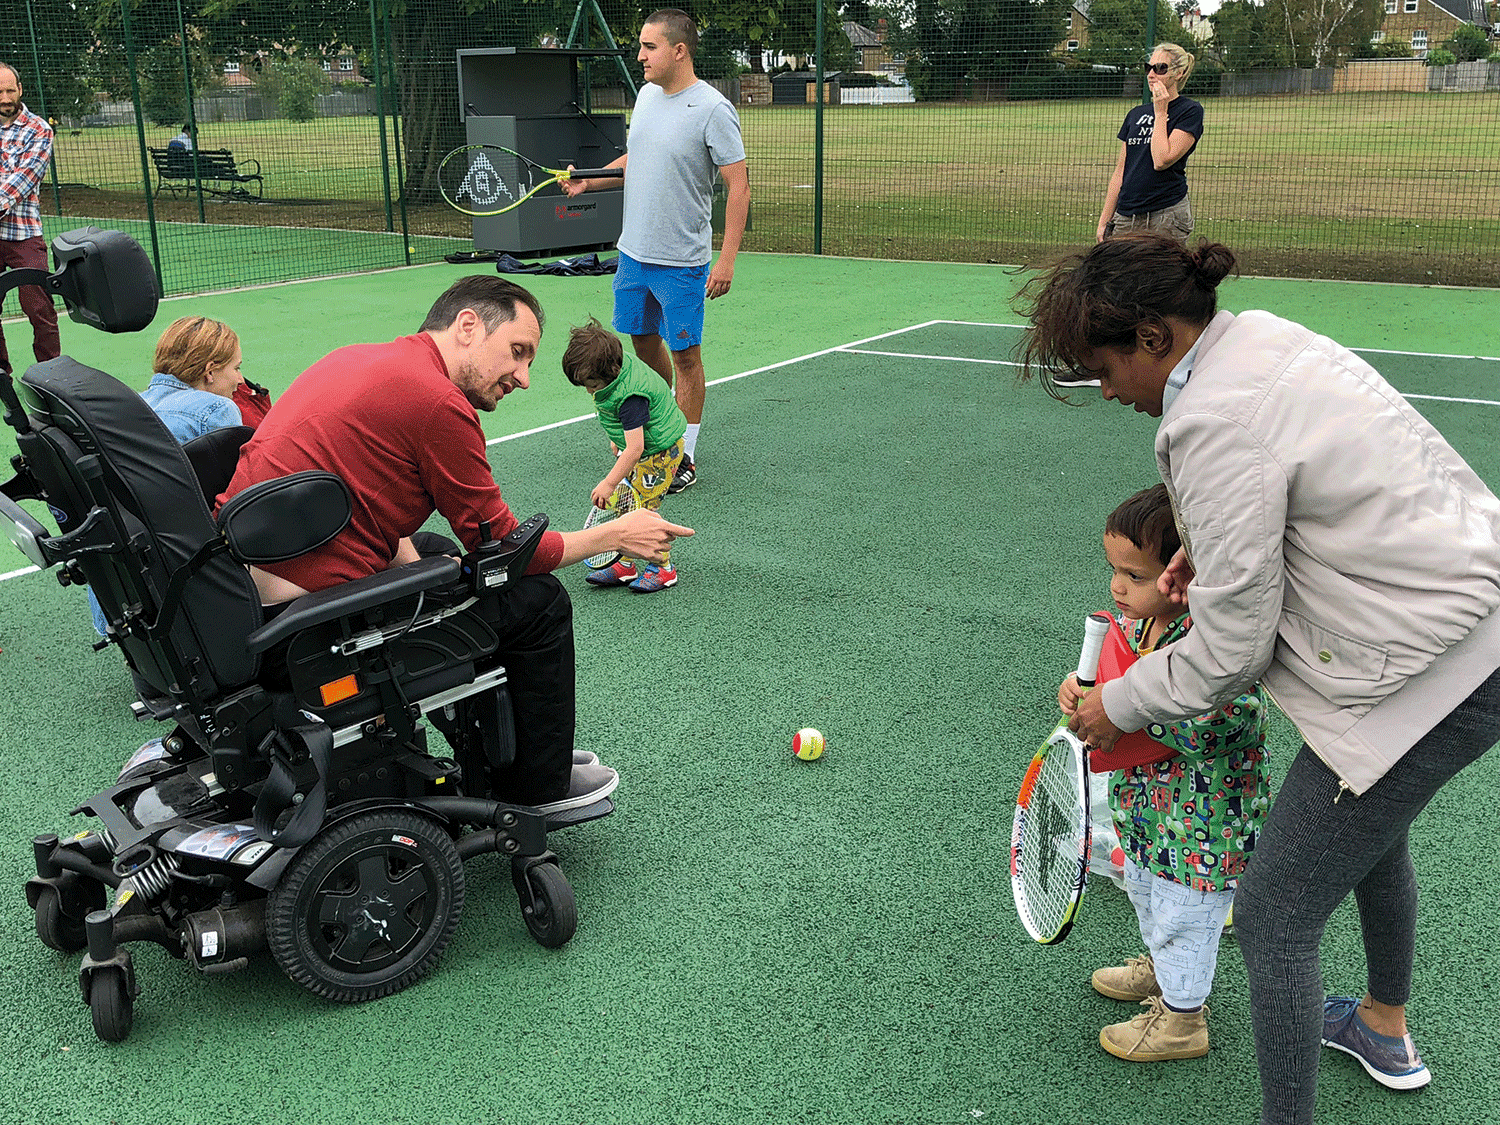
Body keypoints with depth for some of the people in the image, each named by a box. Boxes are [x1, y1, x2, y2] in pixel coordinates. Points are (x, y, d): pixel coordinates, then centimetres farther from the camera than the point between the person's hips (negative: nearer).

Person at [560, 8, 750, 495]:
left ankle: (685, 459, 11)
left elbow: (739, 185, -16)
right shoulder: (647, 94, 7)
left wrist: (727, 260, -21)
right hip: (634, 250, 7)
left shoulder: (713, 109, -15)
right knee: (643, 340, 18)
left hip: (681, 262, -7)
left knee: (685, 354, 1)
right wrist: (589, 181, 7)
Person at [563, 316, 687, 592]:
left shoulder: (631, 396, -34)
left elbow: (635, 448, -33)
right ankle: (624, 564, 16)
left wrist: (609, 483, -28)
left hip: (658, 451, -9)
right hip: (632, 443, 9)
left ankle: (663, 568, 9)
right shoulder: (614, 368, -8)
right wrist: (618, 439, 24)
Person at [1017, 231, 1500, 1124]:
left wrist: (1122, 704, -4)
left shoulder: (1219, 427, -26)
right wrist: (1216, 548, 8)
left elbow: (1229, 653, -20)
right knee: (1372, 830, 33)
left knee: (1275, 919, 0)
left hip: (1427, 677, -11)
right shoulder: (1263, 334, 3)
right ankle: (1386, 1033, 58)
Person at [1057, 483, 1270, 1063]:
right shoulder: (1134, 618, -6)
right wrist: (1081, 685, -10)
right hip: (1145, 803, 9)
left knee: (1182, 914, 13)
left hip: (1201, 823, -9)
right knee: (1147, 891, 31)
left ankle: (1182, 1018, 37)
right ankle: (1161, 969, 58)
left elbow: (1220, 729, -41)